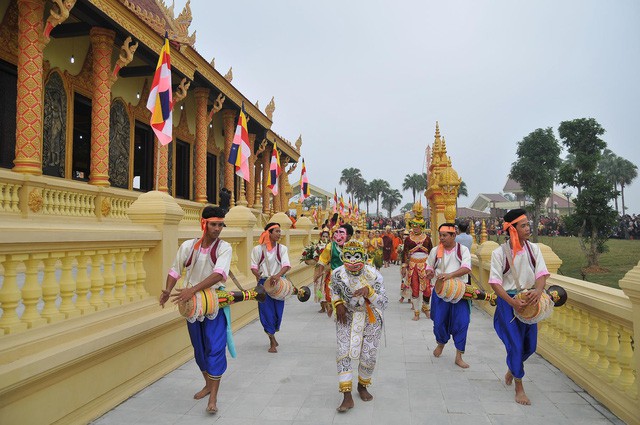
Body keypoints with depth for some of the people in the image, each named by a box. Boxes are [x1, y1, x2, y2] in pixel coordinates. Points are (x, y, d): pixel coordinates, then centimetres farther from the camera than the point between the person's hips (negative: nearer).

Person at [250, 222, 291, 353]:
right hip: (264, 283, -2)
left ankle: (271, 336, 34)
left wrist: (278, 275, -29)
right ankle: (273, 342, 12)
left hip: (278, 283, 2)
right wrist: (260, 278, -18)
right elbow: (254, 267, 0)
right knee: (266, 312, -1)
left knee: (278, 311, 8)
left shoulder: (282, 248, 1)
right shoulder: (258, 249, -3)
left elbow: (286, 265, -11)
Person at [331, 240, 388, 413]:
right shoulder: (337, 274, -17)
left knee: (369, 356, 3)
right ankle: (347, 397, -5)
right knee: (344, 352, -11)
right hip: (347, 316, 1)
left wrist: (369, 291, -39)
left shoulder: (373, 275, -23)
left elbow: (383, 303, -23)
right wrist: (338, 304, -10)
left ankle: (362, 386, 31)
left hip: (370, 317, 0)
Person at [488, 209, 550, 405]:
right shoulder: (500, 252, -12)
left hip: (530, 300, 5)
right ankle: (519, 387, 18)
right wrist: (512, 302, -27)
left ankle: (512, 368, 45)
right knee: (515, 344, -1)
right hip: (508, 301, -4)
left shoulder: (533, 248, -1)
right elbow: (495, 282, -14)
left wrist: (538, 291, -28)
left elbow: (542, 273, -7)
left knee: (530, 346, 14)